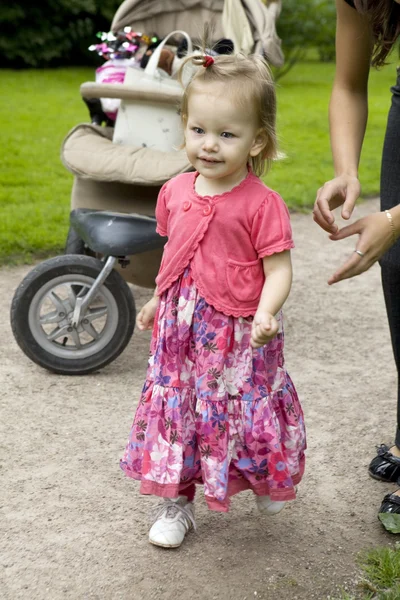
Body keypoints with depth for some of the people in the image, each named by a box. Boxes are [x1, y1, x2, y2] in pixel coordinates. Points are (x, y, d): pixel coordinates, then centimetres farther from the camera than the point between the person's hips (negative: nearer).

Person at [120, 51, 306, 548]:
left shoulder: (262, 204, -15)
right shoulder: (175, 192, 2)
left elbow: (279, 269, -15)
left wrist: (265, 313, -31)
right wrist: (157, 300, 22)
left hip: (239, 336, -5)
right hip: (180, 330, 5)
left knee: (246, 414, 8)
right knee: (174, 410, 12)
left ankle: (267, 477, 40)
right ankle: (176, 500, 31)